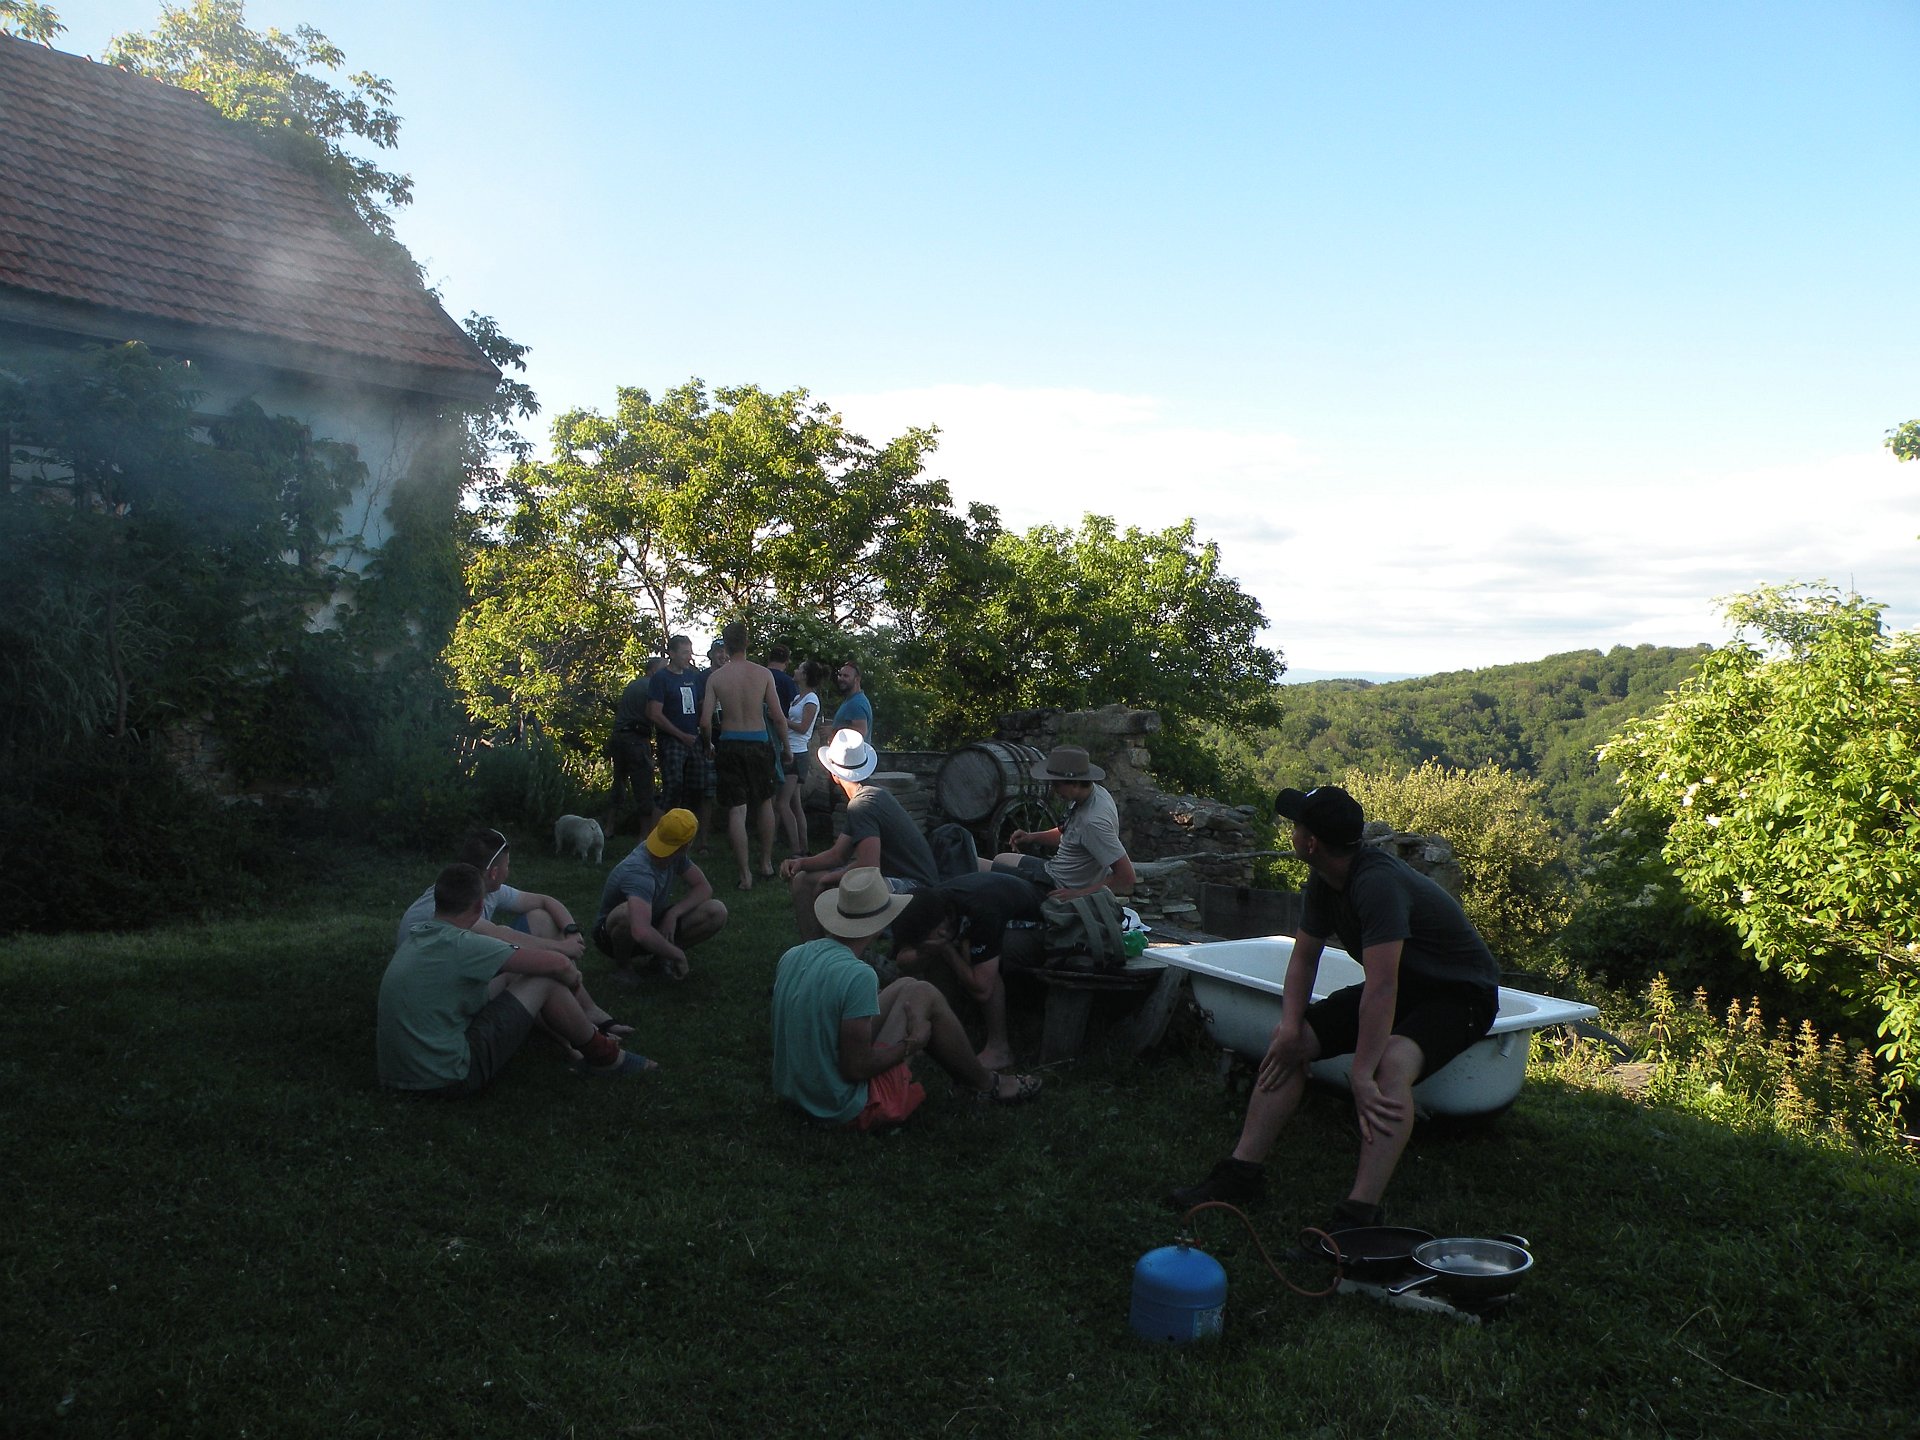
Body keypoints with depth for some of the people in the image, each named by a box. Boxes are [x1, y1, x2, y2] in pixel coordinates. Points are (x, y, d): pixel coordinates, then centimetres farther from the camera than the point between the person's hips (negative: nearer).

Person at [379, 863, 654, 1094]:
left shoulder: (414, 933, 4)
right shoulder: (460, 945, -20)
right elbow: (557, 964, -16)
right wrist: (574, 980, 7)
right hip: (447, 1079, -8)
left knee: (505, 977, 18)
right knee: (545, 982, -3)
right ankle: (604, 1056, 17)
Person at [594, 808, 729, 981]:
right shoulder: (639, 873, -37)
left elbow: (704, 888, -6)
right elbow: (641, 933, -50)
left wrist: (673, 912, -24)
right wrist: (678, 954, -37)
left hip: (656, 926, 7)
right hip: (613, 933, -6)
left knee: (717, 912, -17)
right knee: (628, 913, -44)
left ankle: (661, 957, 3)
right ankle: (622, 966, -12)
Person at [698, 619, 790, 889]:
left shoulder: (715, 677, -3)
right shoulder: (763, 673, -5)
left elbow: (706, 721, -5)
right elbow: (778, 717, -5)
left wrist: (710, 743, 15)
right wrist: (786, 746, 9)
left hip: (729, 745, -1)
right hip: (759, 743, 1)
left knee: (737, 810, 1)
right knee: (765, 802, 20)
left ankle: (745, 874, 0)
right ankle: (766, 863, 27)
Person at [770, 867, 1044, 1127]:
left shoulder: (791, 957, -4)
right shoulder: (858, 976, -26)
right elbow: (856, 1069, -25)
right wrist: (912, 1043, -8)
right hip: (845, 1110, -7)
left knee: (907, 988, 14)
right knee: (924, 995, 0)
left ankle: (967, 1072, 32)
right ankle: (986, 1085, 20)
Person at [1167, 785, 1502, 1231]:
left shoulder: (1378, 883, -34)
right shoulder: (1323, 884, -4)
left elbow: (1381, 987, -37)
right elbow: (1304, 958, 5)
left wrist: (1362, 1076, -37)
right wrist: (1291, 1026, -11)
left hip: (1461, 992, -9)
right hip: (1402, 985, 9)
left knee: (1392, 1064, -38)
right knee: (1288, 1044, -4)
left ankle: (1360, 1211, -36)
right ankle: (1242, 1171, 0)